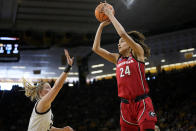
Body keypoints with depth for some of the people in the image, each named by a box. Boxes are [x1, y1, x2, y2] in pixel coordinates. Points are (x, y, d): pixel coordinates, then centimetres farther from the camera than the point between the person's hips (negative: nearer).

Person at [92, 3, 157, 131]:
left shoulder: (138, 52, 1)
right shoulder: (117, 58, 16)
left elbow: (123, 34, -13)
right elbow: (96, 48, 12)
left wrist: (110, 15, -4)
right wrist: (101, 26, 11)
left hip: (142, 103, -5)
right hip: (125, 105, 6)